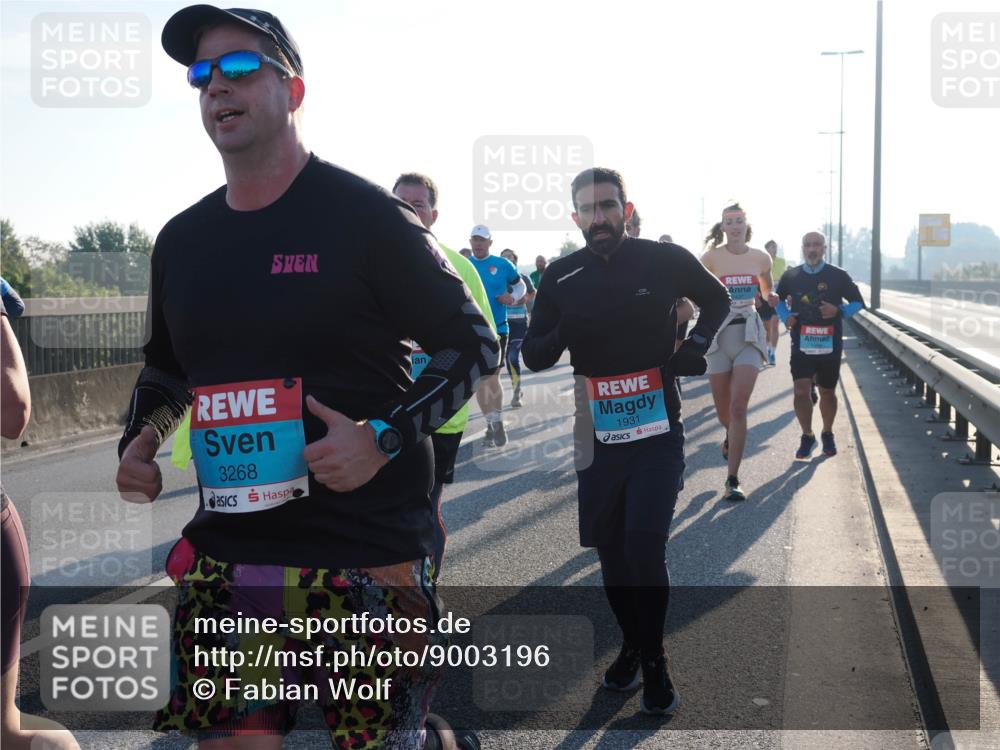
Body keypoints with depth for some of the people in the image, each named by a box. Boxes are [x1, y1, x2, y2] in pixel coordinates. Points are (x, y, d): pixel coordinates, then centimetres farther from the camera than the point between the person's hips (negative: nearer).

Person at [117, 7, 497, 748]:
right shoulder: (182, 238, 10)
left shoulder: (365, 216, -8)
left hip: (366, 555, -5)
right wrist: (139, 440, 5)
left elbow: (473, 345, -5)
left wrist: (385, 435, -19)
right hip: (223, 560, 5)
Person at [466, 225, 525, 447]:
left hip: (497, 329, -2)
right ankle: (491, 425, 18)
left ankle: (498, 423, 11)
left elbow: (520, 285, 10)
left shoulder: (502, 265, -2)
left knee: (492, 378, -7)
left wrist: (512, 297, -9)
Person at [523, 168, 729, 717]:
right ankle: (632, 645, 29)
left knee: (645, 547, -11)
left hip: (658, 429, -2)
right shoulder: (562, 277, 0)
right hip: (597, 434, 3)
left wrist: (696, 346, -2)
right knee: (610, 549, 8)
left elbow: (717, 300, 15)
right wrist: (564, 334, -20)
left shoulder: (665, 261, -5)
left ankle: (653, 660, 9)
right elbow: (533, 357, 2)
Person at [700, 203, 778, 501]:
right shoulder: (711, 257, -4)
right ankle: (731, 436, 50)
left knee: (739, 407, -12)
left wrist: (771, 297, 6)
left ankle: (732, 480, -10)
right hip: (718, 334, 0)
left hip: (749, 334, 0)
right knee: (723, 409, 11)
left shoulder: (761, 258, 4)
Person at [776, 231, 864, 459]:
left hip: (830, 345, 0)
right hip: (801, 344, 0)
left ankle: (827, 435, 33)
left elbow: (858, 302, 6)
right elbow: (779, 299, 20)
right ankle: (807, 437, 6)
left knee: (827, 392, 12)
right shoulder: (790, 276, 4)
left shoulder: (838, 276, -1)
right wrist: (785, 316, 0)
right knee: (800, 390, -12)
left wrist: (839, 310, -14)